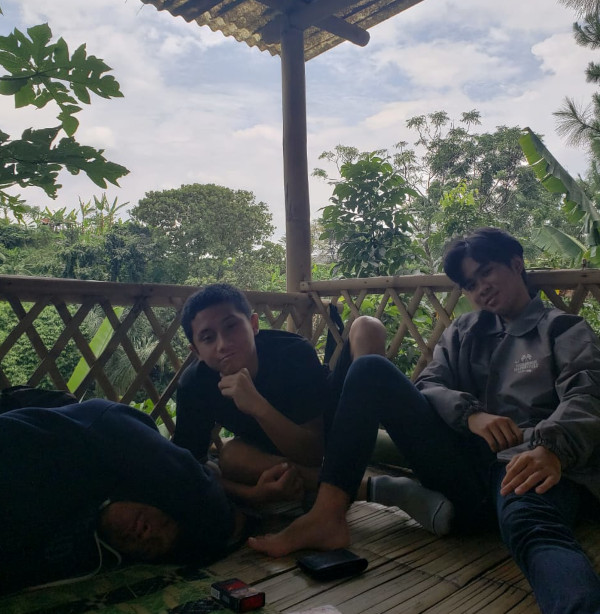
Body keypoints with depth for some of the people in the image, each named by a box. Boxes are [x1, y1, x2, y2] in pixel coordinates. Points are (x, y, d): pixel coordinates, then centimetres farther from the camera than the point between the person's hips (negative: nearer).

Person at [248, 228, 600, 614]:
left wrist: (551, 449, -29)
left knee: (532, 528, -40)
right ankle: (327, 517, -22)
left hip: (530, 465, -3)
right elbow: (427, 388, 10)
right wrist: (471, 413, -13)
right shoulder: (463, 332, 24)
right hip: (462, 462, 4)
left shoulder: (566, 332, 13)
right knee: (370, 370, -10)